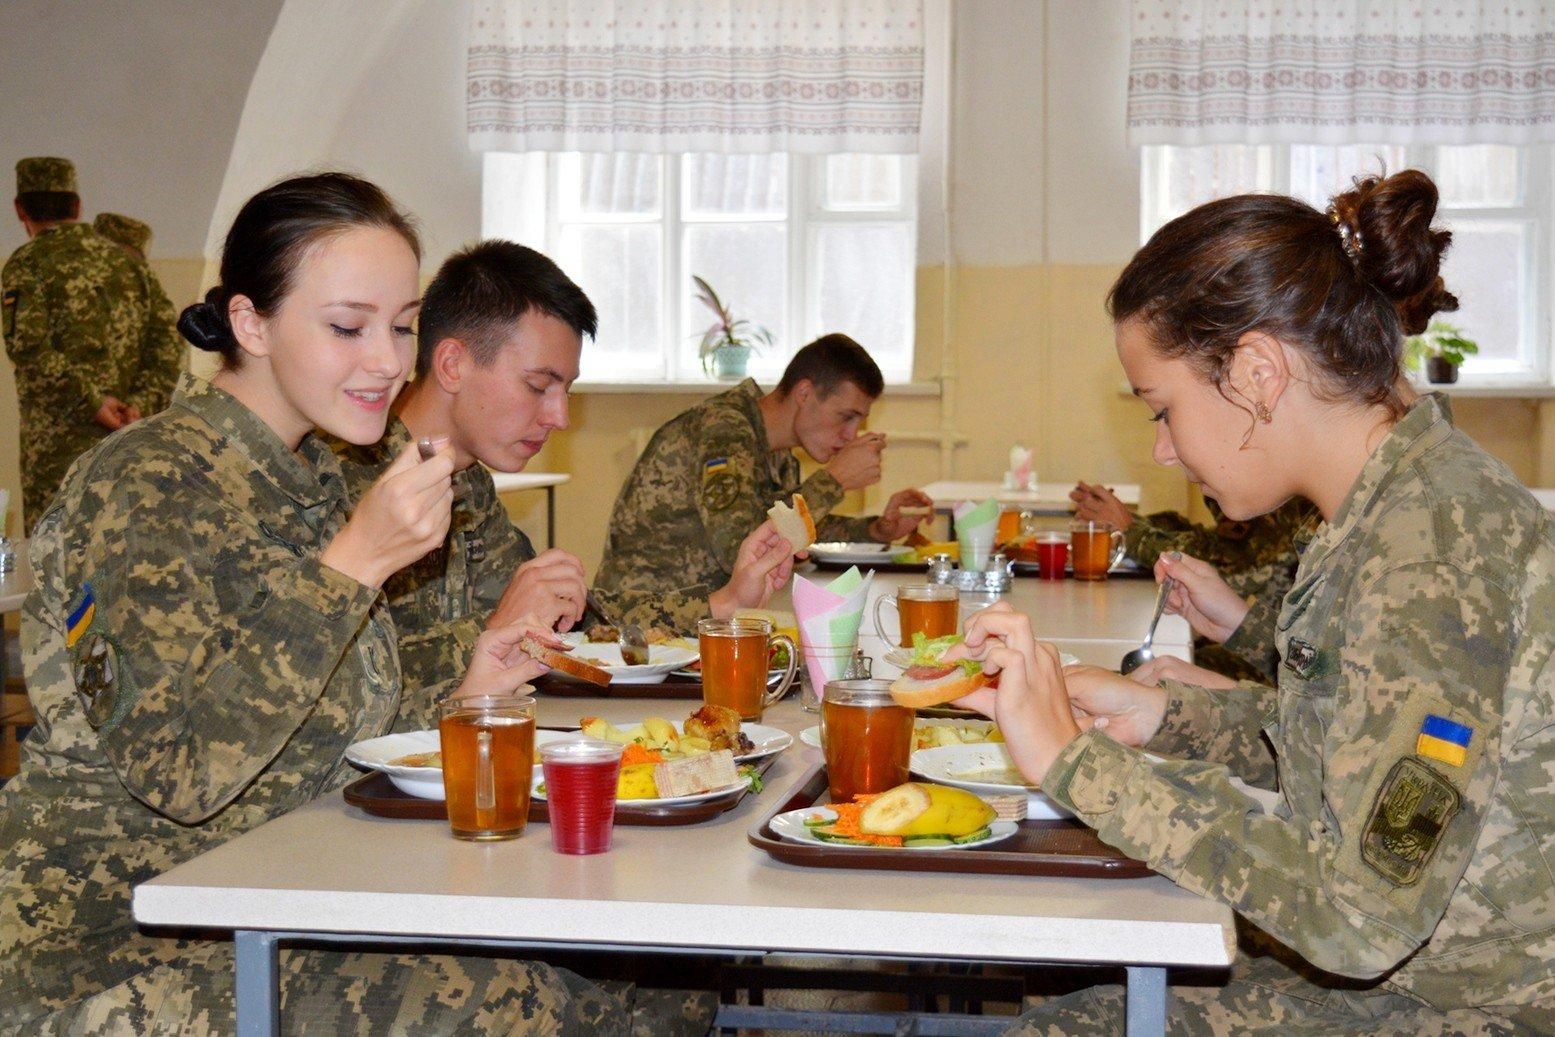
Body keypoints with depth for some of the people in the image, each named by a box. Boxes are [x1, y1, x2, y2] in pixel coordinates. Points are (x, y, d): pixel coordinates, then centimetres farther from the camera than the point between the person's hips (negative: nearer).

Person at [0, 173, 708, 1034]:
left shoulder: (308, 476, 10)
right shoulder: (155, 485, -16)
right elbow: (179, 771, -26)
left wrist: (462, 698, 3)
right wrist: (353, 564, -26)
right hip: (112, 942, -7)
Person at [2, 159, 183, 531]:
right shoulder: (126, 262, 16)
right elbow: (167, 342, 7)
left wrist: (91, 402, -16)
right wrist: (142, 404, -3)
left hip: (58, 443, -5)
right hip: (131, 444, 5)